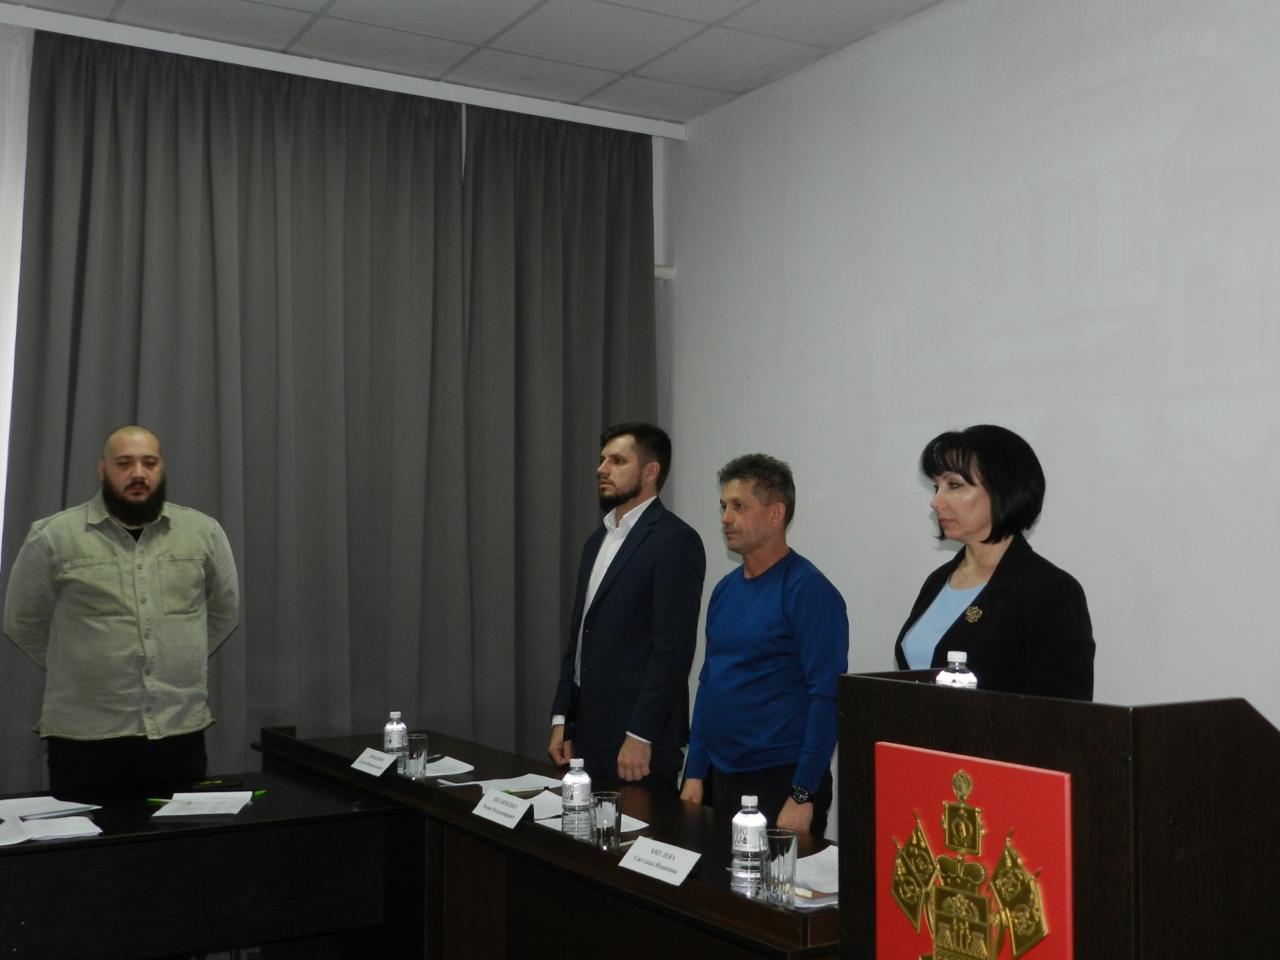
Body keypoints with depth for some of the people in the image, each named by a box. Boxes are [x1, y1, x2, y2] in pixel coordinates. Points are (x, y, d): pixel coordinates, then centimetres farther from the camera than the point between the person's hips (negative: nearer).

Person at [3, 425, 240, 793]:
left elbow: (224, 612, 17)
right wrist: (77, 672, 9)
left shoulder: (203, 532, 4)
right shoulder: (53, 537, -3)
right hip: (85, 738, -2)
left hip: (181, 732, 2)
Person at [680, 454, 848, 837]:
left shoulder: (808, 590, -12)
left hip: (780, 782, -7)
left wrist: (802, 796, -18)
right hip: (719, 779, 7)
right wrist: (695, 773, 10)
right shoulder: (725, 589, 8)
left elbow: (827, 696, -16)